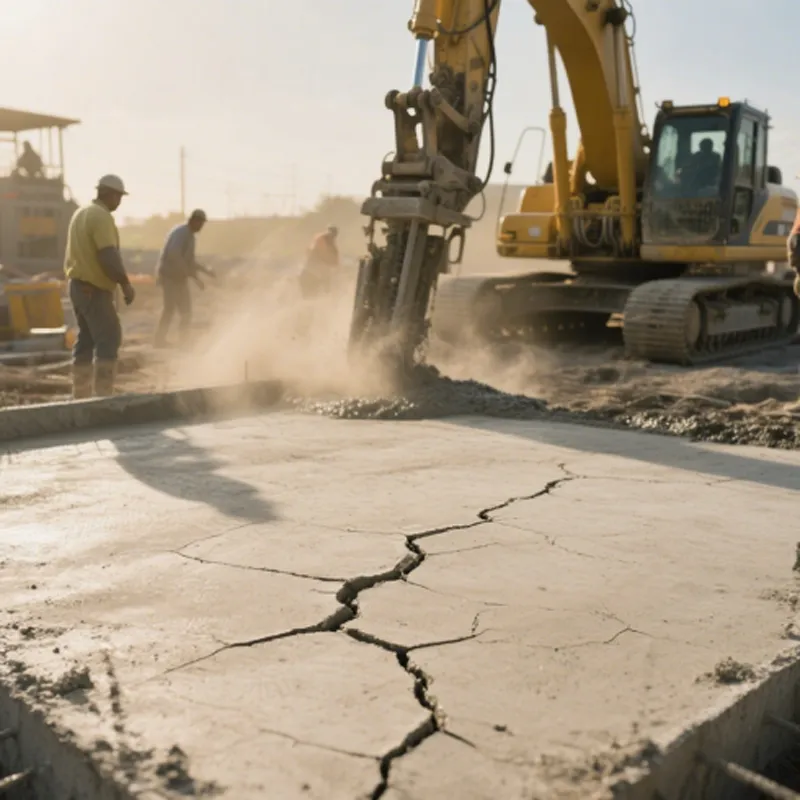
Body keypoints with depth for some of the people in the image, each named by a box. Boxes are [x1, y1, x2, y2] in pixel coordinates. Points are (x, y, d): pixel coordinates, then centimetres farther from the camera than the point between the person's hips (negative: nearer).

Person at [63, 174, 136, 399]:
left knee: (86, 340, 12)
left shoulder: (81, 212, 15)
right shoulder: (102, 216, -16)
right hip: (95, 289, -10)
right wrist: (126, 284, -19)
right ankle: (103, 394, -12)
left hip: (78, 285, 10)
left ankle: (81, 395, 15)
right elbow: (109, 256, -25)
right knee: (109, 339, -8)